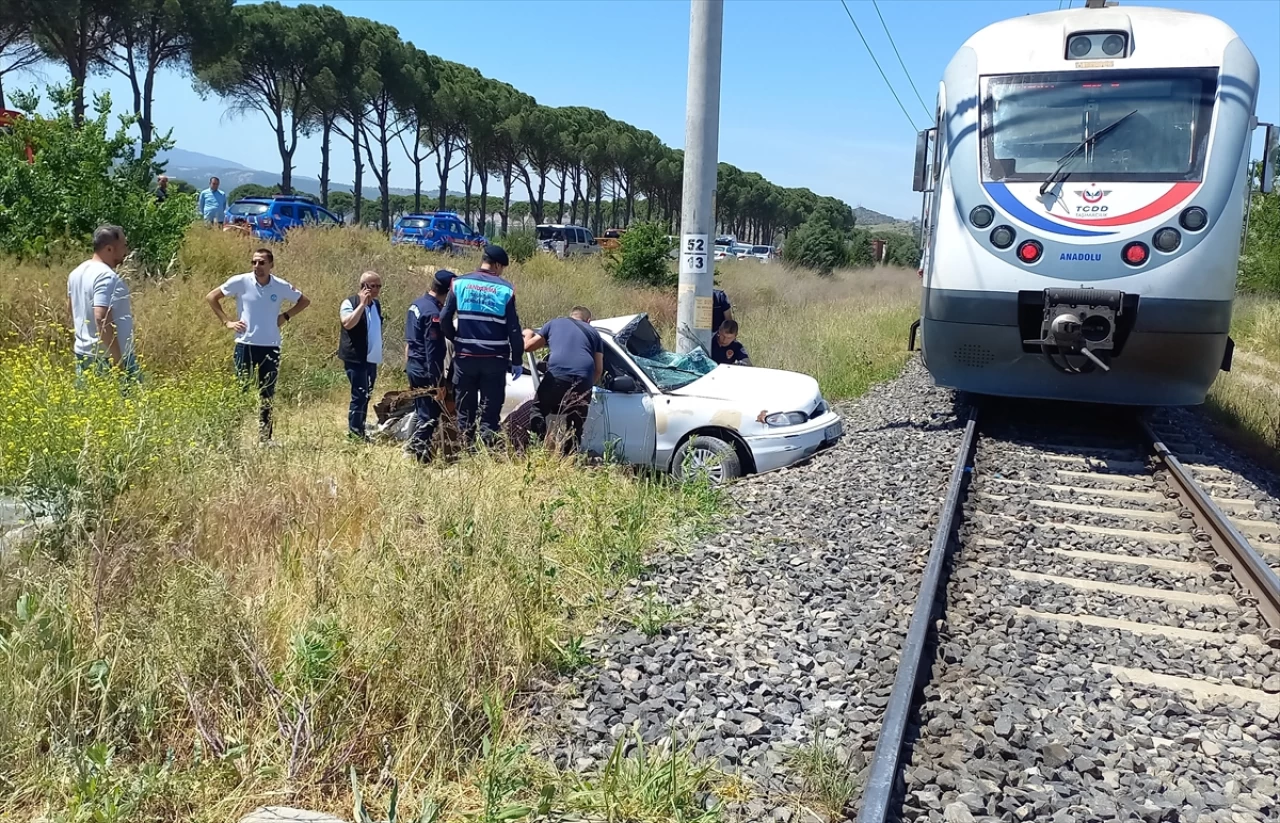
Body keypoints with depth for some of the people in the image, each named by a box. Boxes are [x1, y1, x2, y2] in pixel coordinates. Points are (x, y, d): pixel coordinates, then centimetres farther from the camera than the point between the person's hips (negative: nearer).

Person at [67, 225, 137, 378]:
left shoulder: (77, 273, 11)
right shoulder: (106, 276, -18)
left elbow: (73, 314, 20)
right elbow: (101, 320, -27)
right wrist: (119, 361, -26)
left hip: (83, 354, 9)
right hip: (109, 357, -9)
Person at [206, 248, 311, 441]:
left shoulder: (281, 286, -1)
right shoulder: (241, 282, -5)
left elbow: (304, 301, 15)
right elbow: (211, 297, 4)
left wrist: (285, 316, 3)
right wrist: (226, 322, -3)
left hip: (271, 347, 2)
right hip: (245, 345, -2)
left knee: (267, 395, 8)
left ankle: (265, 437, 16)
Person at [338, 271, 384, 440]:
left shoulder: (376, 304, 13)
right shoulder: (350, 303, -8)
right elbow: (348, 323, -26)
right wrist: (362, 304, -24)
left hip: (372, 358, 8)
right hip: (356, 358, -8)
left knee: (366, 395, 11)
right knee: (359, 395, -10)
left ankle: (360, 431, 18)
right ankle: (353, 432, -3)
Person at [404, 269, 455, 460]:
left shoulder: (416, 305, 8)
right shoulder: (434, 314, -21)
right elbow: (433, 352, -22)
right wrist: (437, 383, -19)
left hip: (413, 367, 10)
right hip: (425, 371, -10)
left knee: (422, 412, 19)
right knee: (431, 415, -1)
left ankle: (417, 446, 26)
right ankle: (418, 448, 0)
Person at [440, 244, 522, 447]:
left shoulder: (459, 283, 1)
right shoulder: (506, 289, -4)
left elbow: (444, 318, -1)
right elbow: (514, 329, -4)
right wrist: (516, 361, 4)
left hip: (465, 356, 2)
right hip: (495, 358, -2)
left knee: (465, 408, 13)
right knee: (490, 410, 5)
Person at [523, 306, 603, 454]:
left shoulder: (554, 323, 27)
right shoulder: (593, 332, 30)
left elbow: (528, 346, 30)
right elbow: (599, 369, 25)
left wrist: (528, 334, 51)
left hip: (557, 375, -2)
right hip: (583, 379, 2)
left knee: (538, 412, 13)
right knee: (575, 424, 12)